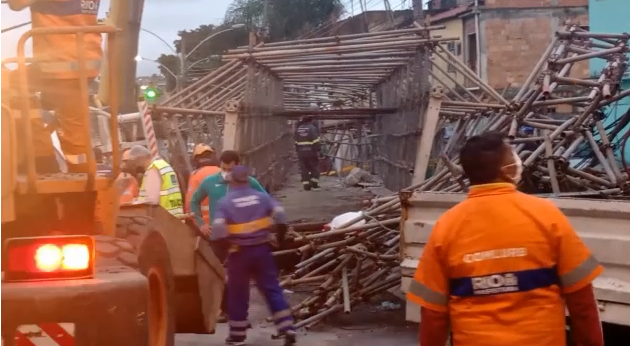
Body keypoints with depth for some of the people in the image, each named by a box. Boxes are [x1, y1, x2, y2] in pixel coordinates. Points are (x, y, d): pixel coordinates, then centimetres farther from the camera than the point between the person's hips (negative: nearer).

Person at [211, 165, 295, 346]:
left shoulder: (225, 202, -7)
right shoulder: (262, 196, 1)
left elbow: (218, 228, -19)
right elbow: (280, 214, -7)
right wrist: (281, 236, 7)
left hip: (239, 252, -2)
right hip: (262, 250, 2)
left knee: (238, 294, 10)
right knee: (272, 290, 6)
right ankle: (288, 330, -1)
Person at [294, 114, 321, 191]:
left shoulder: (298, 129, 9)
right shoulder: (312, 128, -9)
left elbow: (296, 141, 14)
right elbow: (316, 141, -14)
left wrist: (297, 150, 20)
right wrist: (317, 150, -11)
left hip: (301, 152, 4)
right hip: (311, 152, -4)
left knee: (304, 169, 7)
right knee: (315, 167, 7)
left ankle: (306, 185, 4)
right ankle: (314, 184, 0)